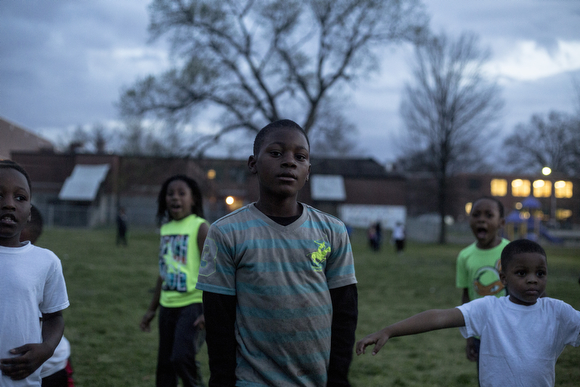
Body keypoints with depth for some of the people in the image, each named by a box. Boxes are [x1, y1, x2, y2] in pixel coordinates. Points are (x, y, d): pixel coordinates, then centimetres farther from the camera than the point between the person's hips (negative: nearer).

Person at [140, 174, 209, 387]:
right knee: (165, 364, 11)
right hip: (168, 305, 7)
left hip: (191, 304, -7)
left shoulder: (200, 227, -8)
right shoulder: (166, 228, 11)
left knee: (182, 358, -22)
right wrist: (152, 308, 20)